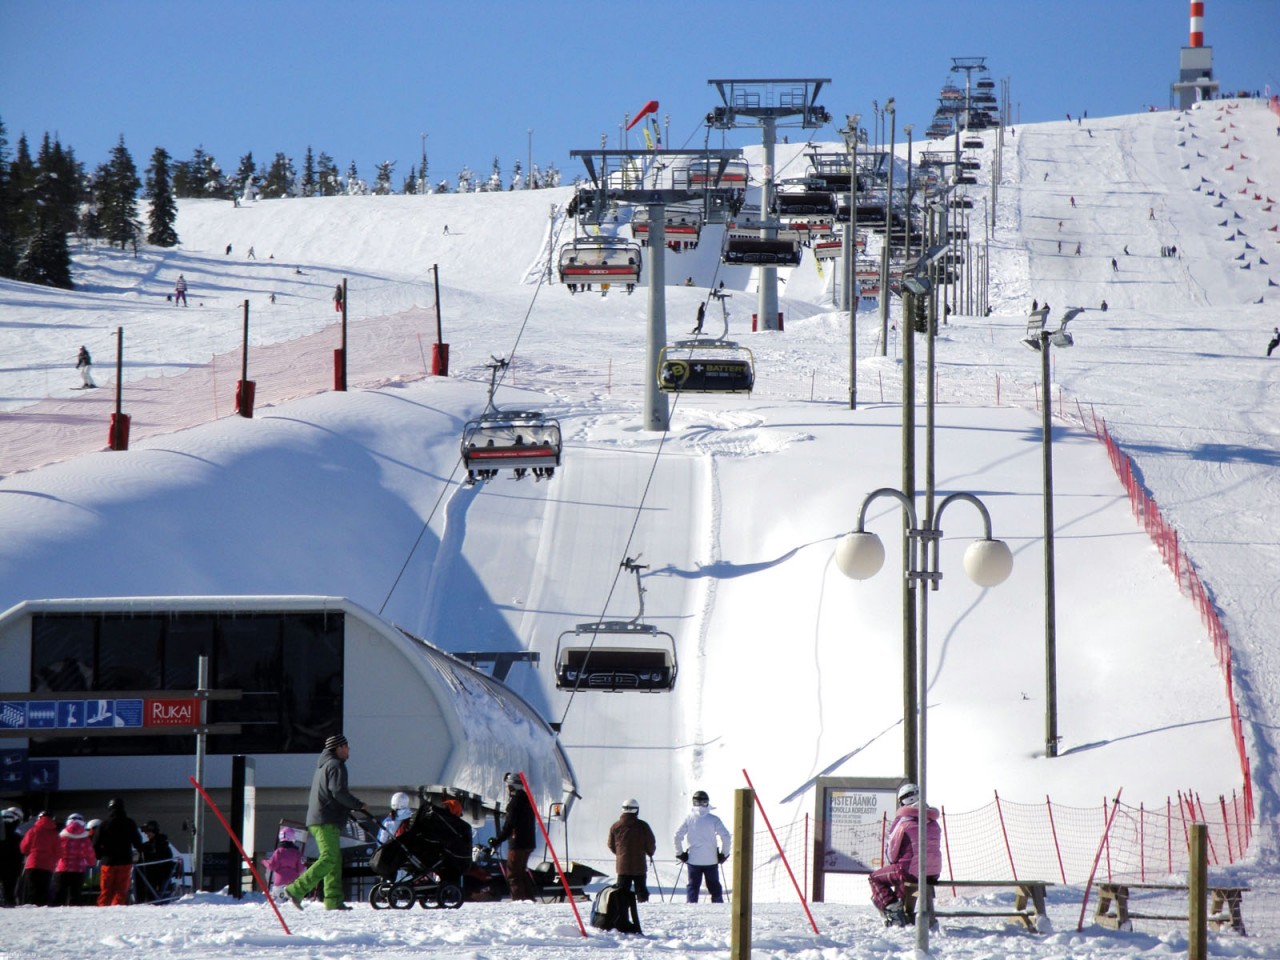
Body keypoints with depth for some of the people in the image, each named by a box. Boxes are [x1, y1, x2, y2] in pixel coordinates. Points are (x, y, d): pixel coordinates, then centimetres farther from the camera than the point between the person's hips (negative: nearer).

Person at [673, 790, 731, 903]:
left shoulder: (689, 818, -4)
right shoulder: (713, 819, -5)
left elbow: (678, 836, -6)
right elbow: (725, 836, -9)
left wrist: (679, 853, 6)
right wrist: (724, 854, 3)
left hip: (693, 859, 0)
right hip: (711, 859, 0)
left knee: (693, 886, 7)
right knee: (714, 886, 11)